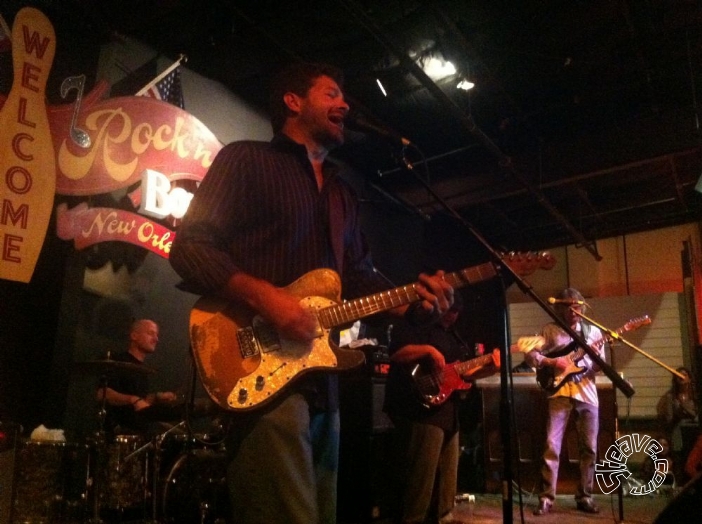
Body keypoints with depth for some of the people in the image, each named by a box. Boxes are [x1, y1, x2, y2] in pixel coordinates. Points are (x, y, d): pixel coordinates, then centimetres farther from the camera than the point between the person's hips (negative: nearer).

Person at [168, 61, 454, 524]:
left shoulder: (343, 192, 22)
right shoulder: (245, 160, 1)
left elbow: (360, 277, 19)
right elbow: (189, 246, -8)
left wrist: (413, 302, 1)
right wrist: (262, 296, -22)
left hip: (322, 379, 8)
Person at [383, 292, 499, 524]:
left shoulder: (451, 335, 21)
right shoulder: (414, 325, -5)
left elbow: (463, 372, 21)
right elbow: (395, 354, -21)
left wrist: (490, 368, 8)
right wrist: (428, 350, -27)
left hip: (448, 412, 10)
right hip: (421, 411, -10)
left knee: (447, 475, 17)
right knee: (421, 475, -9)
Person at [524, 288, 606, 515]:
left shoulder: (592, 331, 9)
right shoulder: (550, 330, 4)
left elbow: (598, 367, 8)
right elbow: (530, 354, 0)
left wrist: (597, 356, -15)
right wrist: (551, 361, -16)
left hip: (587, 393, 3)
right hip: (560, 391, -3)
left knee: (589, 448, 7)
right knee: (552, 445, -8)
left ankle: (584, 497, 19)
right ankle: (546, 498, -1)